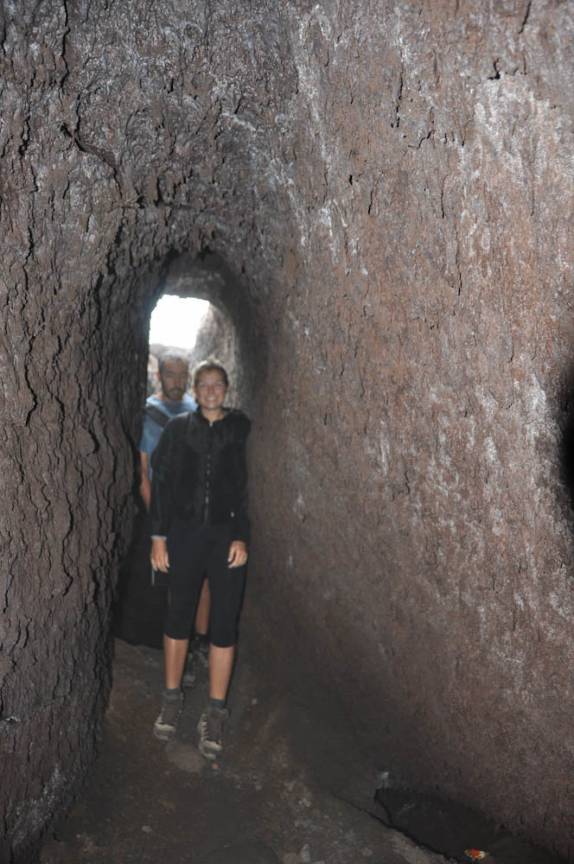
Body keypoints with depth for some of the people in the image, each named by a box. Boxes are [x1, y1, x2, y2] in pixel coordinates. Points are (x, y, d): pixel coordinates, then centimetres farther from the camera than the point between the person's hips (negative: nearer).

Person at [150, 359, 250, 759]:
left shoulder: (242, 430, 1)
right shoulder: (178, 429, 5)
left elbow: (251, 486, -2)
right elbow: (162, 482, 5)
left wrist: (243, 536, -9)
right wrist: (159, 536, 0)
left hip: (227, 535, -1)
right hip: (185, 532, 2)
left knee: (224, 621, 2)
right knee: (178, 614, 10)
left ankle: (216, 712, 14)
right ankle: (172, 698, 28)